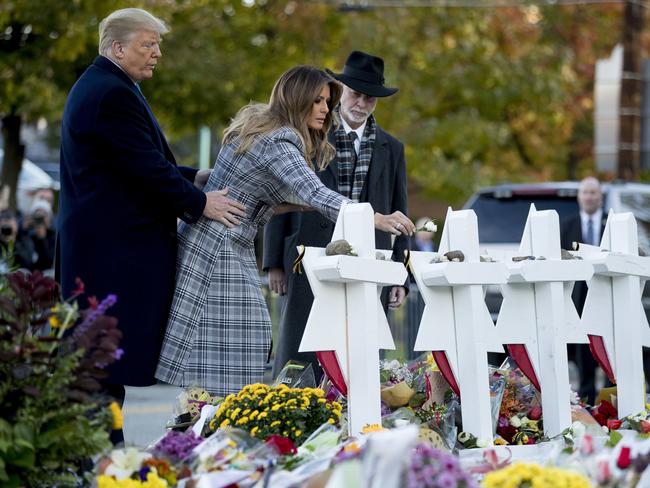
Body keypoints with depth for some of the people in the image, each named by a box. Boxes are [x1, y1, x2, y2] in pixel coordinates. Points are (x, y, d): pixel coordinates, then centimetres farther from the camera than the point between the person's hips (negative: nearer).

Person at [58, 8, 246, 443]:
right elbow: (145, 168, -19)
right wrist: (199, 203, -9)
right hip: (116, 247, -11)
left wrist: (193, 178, 16)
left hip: (97, 240, 11)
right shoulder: (113, 94, -15)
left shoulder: (98, 87, 20)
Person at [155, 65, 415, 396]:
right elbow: (315, 194, -33)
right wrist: (377, 219, -41)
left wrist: (288, 206, 5)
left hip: (231, 245, 10)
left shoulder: (259, 125, 12)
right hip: (215, 247, -10)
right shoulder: (277, 142, -18)